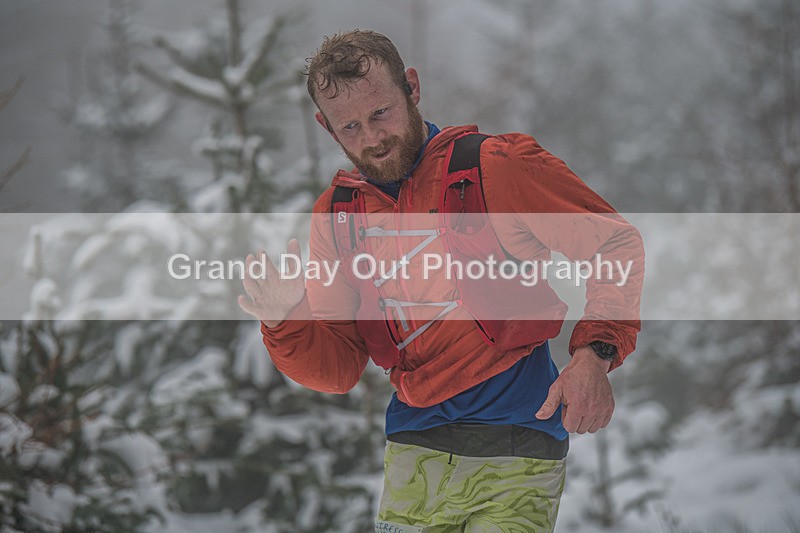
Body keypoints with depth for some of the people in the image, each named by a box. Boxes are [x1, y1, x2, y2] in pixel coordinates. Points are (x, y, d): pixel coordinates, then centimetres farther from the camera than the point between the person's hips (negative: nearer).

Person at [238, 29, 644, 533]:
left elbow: (616, 244, -3)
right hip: (413, 451, 5)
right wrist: (287, 323, -14)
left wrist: (594, 355, -18)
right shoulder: (336, 216, 9)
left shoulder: (499, 166, -6)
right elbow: (339, 369, 8)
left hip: (514, 453, -5)